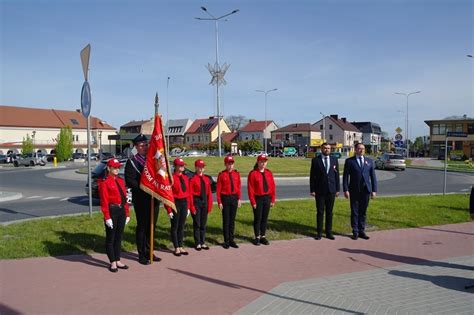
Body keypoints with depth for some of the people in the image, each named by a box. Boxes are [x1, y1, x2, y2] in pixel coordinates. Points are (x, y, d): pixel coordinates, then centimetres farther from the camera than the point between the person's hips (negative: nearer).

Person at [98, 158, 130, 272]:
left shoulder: (120, 180, 12)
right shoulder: (104, 182, -8)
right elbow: (104, 201, -13)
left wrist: (127, 214, 11)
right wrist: (107, 217, -17)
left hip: (121, 210, 7)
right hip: (112, 211, -7)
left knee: (119, 237, 13)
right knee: (110, 238, 5)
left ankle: (118, 261, 24)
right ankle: (113, 263, 14)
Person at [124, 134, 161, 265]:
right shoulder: (132, 162, -5)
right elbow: (129, 181, -14)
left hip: (154, 198, 6)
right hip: (141, 200, -5)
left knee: (151, 227, 13)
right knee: (142, 227, 2)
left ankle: (149, 252, 25)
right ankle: (142, 255, 13)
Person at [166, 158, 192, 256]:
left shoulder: (185, 178, 9)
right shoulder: (171, 178, -11)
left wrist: (188, 207, 10)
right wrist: (169, 210, -15)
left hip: (184, 203, 6)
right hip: (175, 203, -6)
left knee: (182, 226, 13)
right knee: (175, 227, 5)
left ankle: (181, 246, 24)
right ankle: (176, 248, 15)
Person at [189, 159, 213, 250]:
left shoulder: (206, 179, 8)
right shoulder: (193, 179, -8)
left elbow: (209, 193, 8)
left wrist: (209, 205, 3)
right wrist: (192, 207, -13)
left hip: (204, 202, 5)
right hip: (196, 202, -5)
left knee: (203, 223, 12)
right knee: (197, 224, 1)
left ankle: (203, 242, 22)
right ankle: (197, 243, 12)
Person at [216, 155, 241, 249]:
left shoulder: (236, 174, 5)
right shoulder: (221, 175, -6)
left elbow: (238, 187, 9)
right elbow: (218, 189, -6)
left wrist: (239, 199, 4)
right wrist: (219, 202, -10)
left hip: (234, 198, 4)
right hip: (225, 198, -4)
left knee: (232, 220, 11)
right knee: (226, 220, 2)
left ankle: (231, 240, 21)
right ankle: (226, 241, 11)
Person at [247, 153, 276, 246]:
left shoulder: (269, 173, 6)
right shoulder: (253, 174, -9)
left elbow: (272, 187, 7)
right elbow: (250, 189, -10)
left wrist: (272, 200, 4)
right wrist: (253, 202, -13)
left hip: (267, 198, 4)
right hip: (258, 199, -4)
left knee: (265, 218, 10)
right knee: (258, 218, 4)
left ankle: (263, 236, 21)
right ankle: (257, 237, 15)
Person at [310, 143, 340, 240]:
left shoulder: (334, 160, 8)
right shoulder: (315, 160, -1)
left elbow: (337, 175, 9)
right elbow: (312, 176, -1)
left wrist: (337, 189, 4)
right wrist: (312, 190, -6)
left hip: (331, 190, 2)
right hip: (320, 190, -2)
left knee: (329, 212, 8)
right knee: (320, 212, 3)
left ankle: (329, 232, 17)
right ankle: (319, 233, 12)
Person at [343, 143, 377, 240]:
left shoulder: (369, 161, 9)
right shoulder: (349, 161, 1)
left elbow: (373, 177, 9)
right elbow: (345, 176, -1)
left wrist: (374, 190, 2)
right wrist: (346, 190, -9)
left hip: (366, 190, 2)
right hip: (354, 191, -2)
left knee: (363, 212, 8)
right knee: (354, 212, 4)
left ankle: (362, 231, 18)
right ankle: (355, 232, 14)